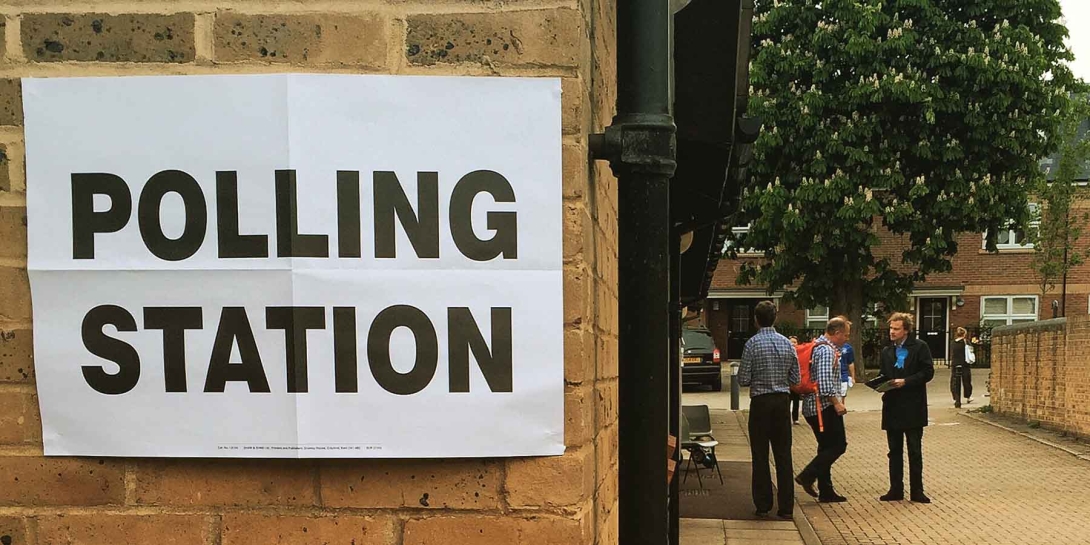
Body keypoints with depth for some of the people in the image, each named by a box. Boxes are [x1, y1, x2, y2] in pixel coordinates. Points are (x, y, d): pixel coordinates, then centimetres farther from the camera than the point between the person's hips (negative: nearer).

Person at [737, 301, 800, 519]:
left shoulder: (752, 344, -10)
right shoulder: (787, 343, 2)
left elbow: (743, 379, -10)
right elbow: (795, 378, 6)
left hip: (760, 402, -3)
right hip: (782, 402, 4)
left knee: (760, 455, 5)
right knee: (783, 454, 8)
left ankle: (763, 505, 10)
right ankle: (786, 506, 9)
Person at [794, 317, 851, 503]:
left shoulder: (817, 346, 17)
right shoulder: (827, 350, -15)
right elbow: (825, 382, -24)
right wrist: (836, 402, -20)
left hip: (812, 406, 10)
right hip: (824, 406, -10)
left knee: (826, 447, 13)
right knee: (838, 445, -6)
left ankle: (826, 491, 15)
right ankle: (807, 476, -9)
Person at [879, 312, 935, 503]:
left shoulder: (919, 347, -2)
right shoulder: (886, 352, 12)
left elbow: (928, 372, -9)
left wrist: (905, 382, -17)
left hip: (913, 407, -4)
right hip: (892, 407, 4)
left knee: (915, 452, 3)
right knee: (894, 451, 9)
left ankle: (917, 491, 11)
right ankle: (896, 490, 16)